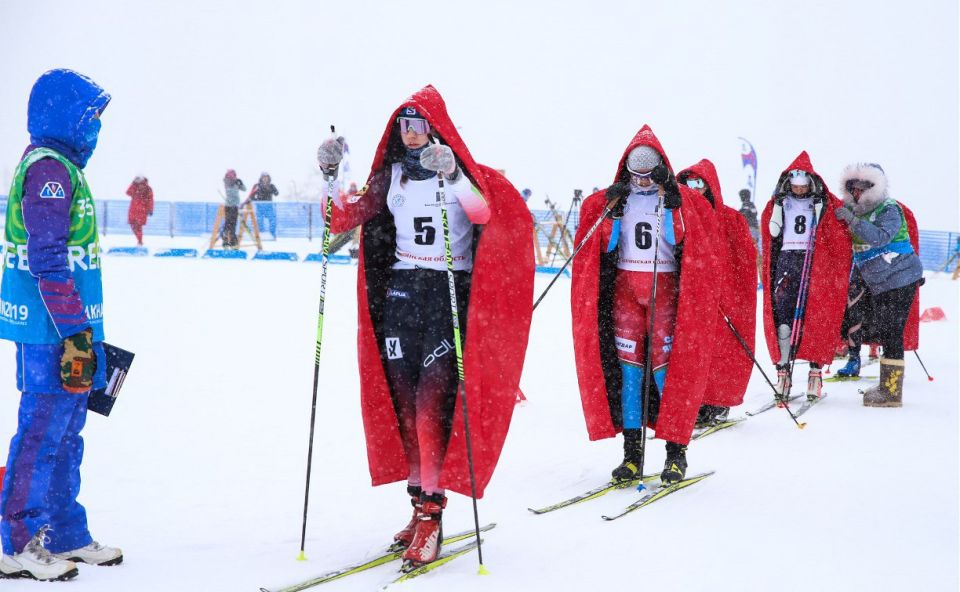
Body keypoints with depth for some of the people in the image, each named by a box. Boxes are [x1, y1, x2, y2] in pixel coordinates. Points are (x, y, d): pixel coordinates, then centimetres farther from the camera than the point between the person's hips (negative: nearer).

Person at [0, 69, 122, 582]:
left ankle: (64, 534, 24)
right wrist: (75, 334, -22)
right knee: (43, 430, -4)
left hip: (64, 329, 10)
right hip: (51, 331, -10)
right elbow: (48, 261, -20)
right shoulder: (48, 168, -14)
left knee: (64, 430, 15)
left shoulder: (59, 165, 18)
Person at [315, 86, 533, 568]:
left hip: (452, 291, -4)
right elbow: (344, 217, 5)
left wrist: (451, 175, -35)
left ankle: (431, 514, -11)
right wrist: (330, 176, -9)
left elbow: (485, 213, -22)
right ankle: (420, 499, 13)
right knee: (404, 401, 3)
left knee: (433, 400, -14)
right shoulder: (389, 175, 12)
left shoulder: (465, 172, -1)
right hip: (399, 292, 5)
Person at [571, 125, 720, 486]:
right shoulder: (614, 198, 9)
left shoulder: (683, 200, 3)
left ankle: (676, 451, 0)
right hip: (623, 286, 2)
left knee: (667, 364, -7)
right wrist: (610, 208, -9)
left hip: (665, 287, -2)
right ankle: (632, 450, 3)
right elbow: (601, 243, 5)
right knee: (627, 364, -1)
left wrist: (673, 202, -18)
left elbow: (688, 240, -11)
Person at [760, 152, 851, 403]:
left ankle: (815, 371, 0)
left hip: (815, 263, -2)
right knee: (782, 316, -7)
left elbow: (840, 236, 4)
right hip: (786, 260, 2)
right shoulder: (779, 203, 14)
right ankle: (783, 370, -6)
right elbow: (771, 233, 17)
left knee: (814, 318, -5)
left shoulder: (826, 205, 7)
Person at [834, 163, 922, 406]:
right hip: (880, 285, 9)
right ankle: (886, 385, 22)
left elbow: (881, 237, -30)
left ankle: (892, 392, -7)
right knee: (882, 331, 13)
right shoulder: (858, 211, 10)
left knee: (892, 334, -10)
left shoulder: (889, 210, -14)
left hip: (901, 279, -9)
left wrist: (853, 220, -34)